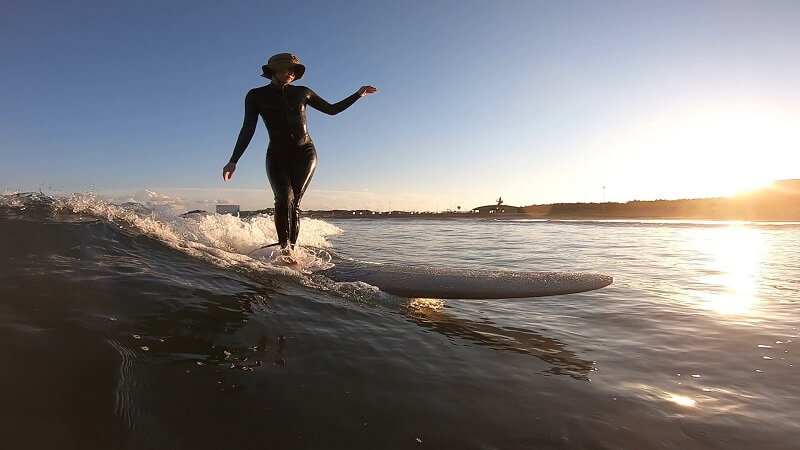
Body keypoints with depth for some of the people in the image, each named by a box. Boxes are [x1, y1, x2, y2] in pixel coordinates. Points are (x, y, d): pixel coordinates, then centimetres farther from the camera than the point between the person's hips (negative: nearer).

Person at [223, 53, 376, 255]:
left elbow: (332, 109, 22)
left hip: (305, 153, 1)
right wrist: (233, 161, -5)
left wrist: (358, 94, 18)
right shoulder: (256, 96, 9)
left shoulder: (302, 92, 13)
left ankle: (291, 248, -13)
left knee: (294, 202, -14)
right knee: (284, 198, -26)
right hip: (277, 155, -1)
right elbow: (248, 129, 3)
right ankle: (284, 247, -24)